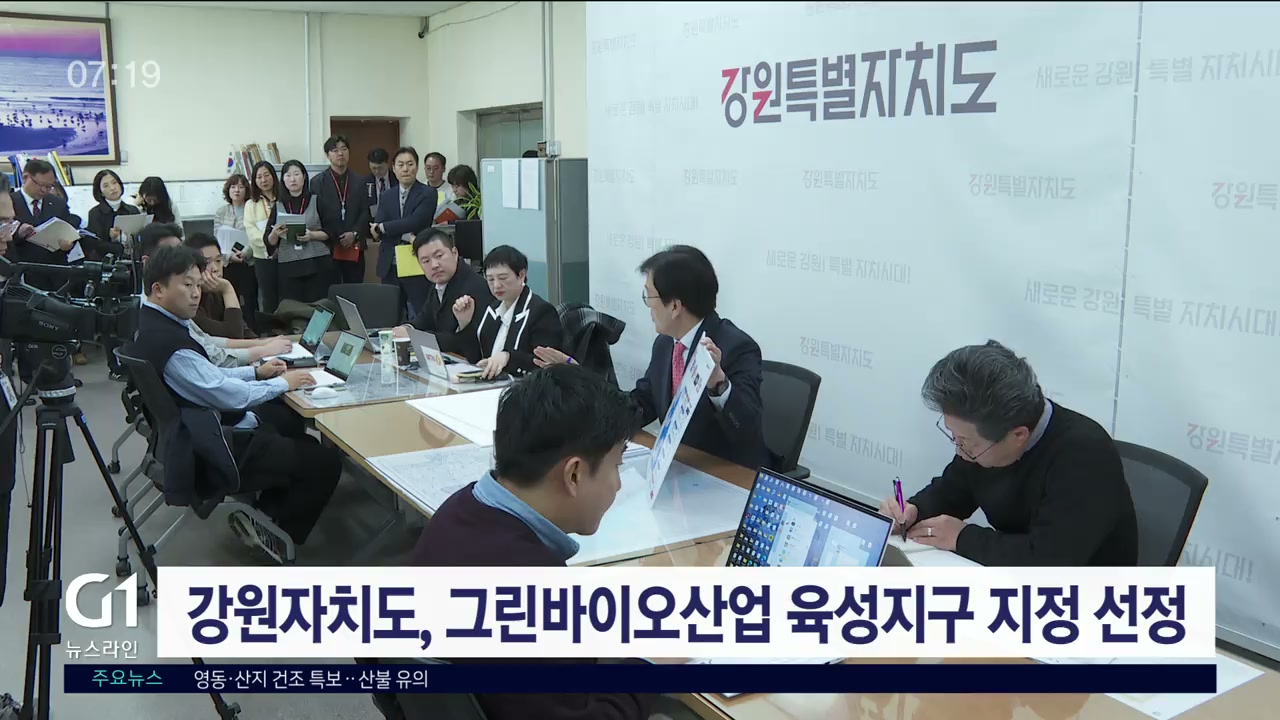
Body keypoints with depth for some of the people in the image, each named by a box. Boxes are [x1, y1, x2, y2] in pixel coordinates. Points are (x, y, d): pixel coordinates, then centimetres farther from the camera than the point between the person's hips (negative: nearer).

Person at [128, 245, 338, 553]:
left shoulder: (152, 323, 5)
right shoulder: (166, 341, -28)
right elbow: (228, 395, -26)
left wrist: (255, 372, 6)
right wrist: (282, 383, -12)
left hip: (194, 436, 11)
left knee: (301, 442, 22)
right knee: (325, 461, -8)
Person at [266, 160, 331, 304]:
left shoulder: (317, 201, 5)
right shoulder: (278, 206, 11)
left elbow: (330, 233, 3)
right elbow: (269, 242, 10)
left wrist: (312, 235, -14)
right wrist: (275, 234, -11)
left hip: (317, 265, -2)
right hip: (288, 267, 2)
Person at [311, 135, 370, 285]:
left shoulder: (360, 182, 13)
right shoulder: (317, 182, 6)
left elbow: (365, 212, 7)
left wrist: (355, 233, -8)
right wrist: (327, 238, -11)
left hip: (354, 247, 2)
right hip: (328, 247, -2)